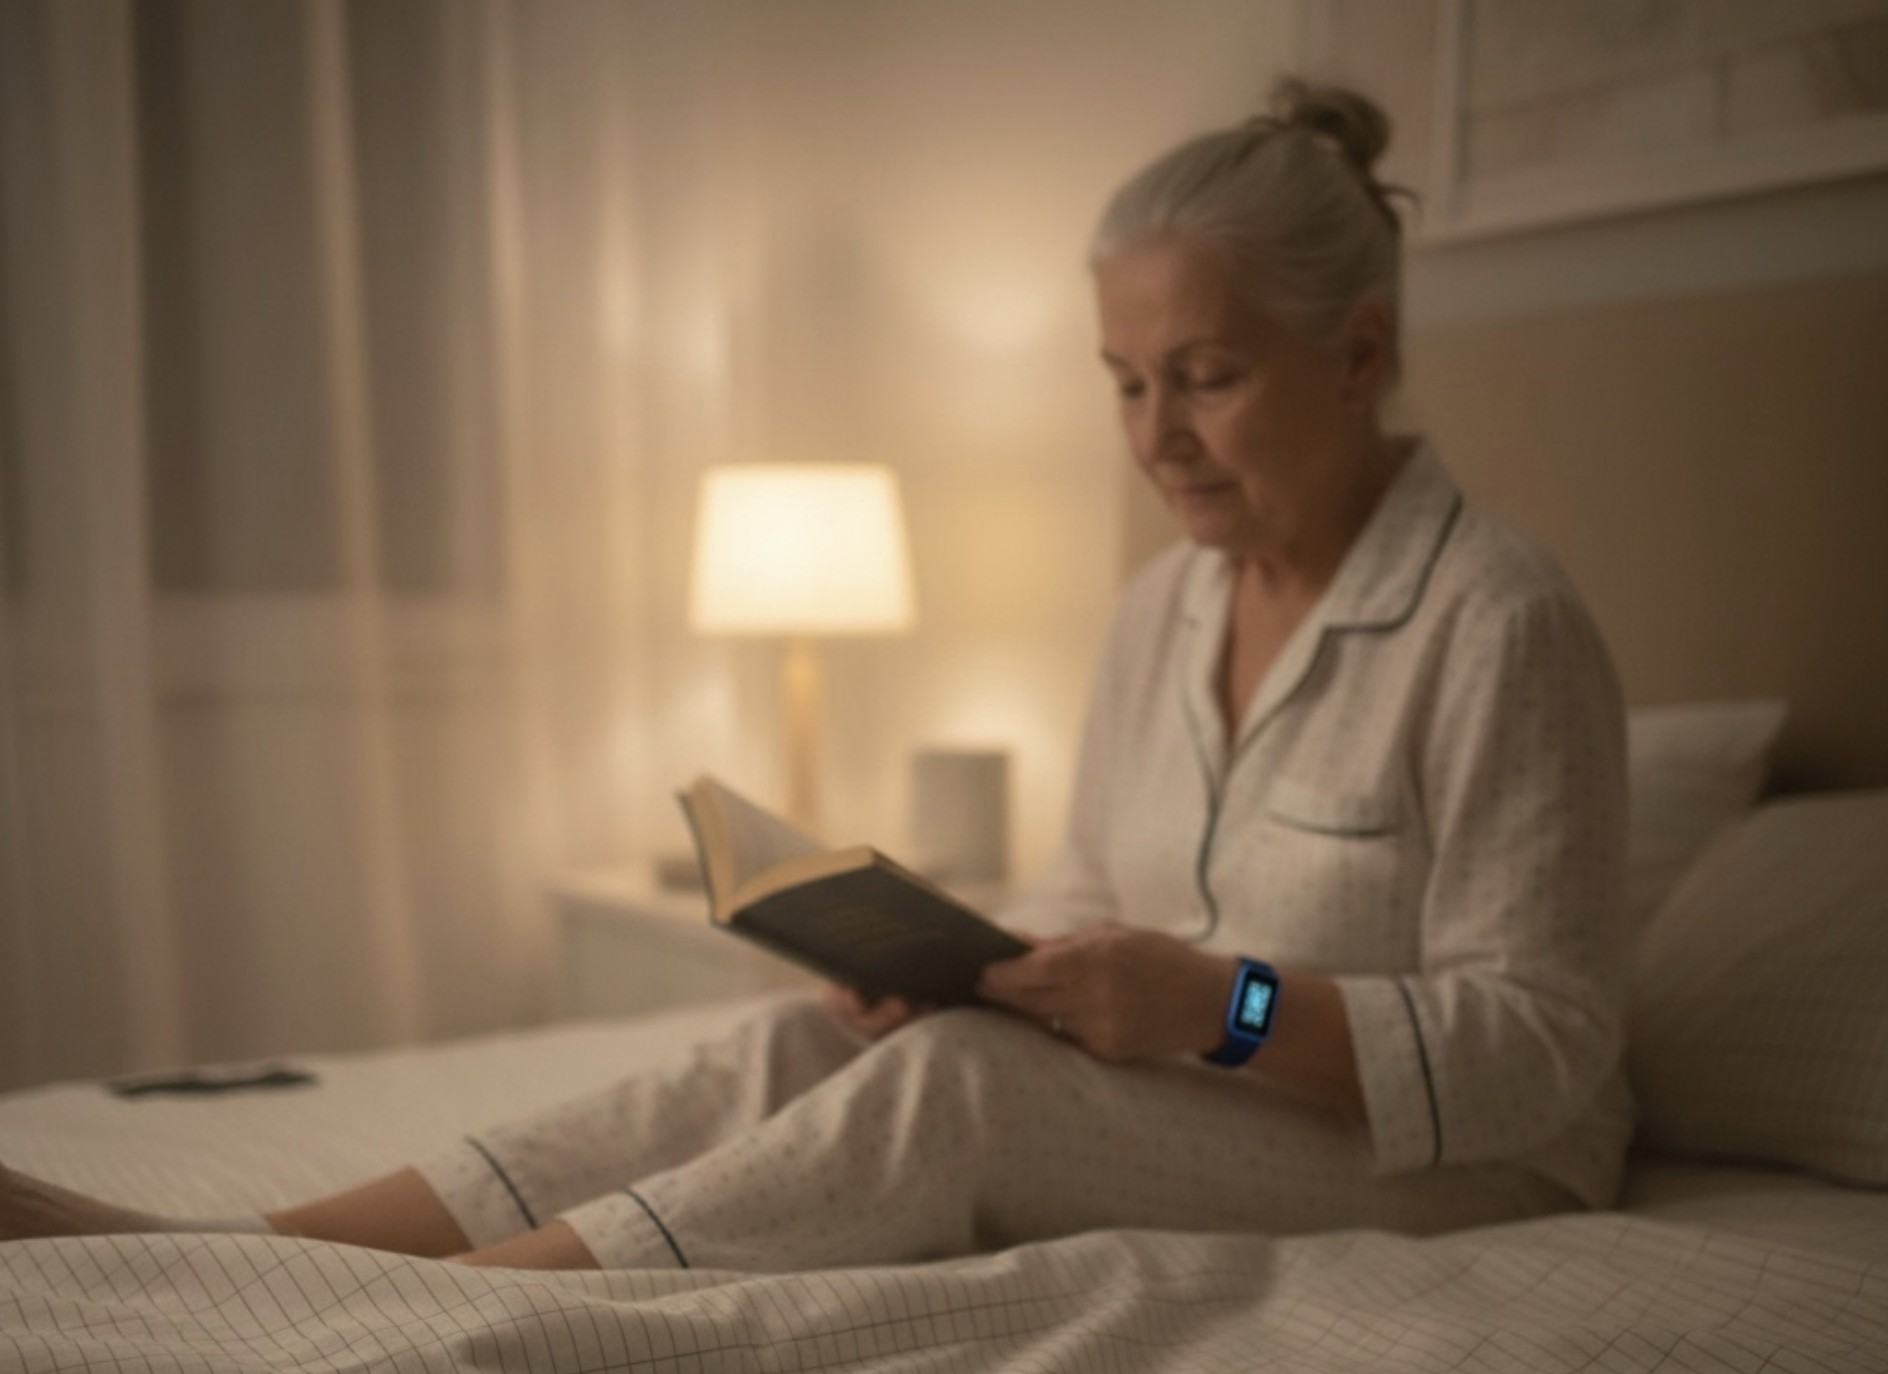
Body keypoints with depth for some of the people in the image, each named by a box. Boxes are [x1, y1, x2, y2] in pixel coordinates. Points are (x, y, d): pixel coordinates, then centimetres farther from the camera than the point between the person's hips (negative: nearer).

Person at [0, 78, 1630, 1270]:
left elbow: (1540, 1042, -16)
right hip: (1173, 1101, 6)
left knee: (958, 1076, -31)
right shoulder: (1166, 606, 7)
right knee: (794, 1048, -19)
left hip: (1436, 1159, -5)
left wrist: (1221, 1006, -28)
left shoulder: (1499, 625, -15)